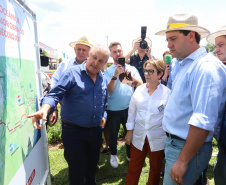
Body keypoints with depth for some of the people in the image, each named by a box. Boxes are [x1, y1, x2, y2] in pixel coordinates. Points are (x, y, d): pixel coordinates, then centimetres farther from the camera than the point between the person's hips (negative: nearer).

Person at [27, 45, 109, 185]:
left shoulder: (104, 80, 7)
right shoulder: (72, 73, -11)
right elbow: (56, 94, -19)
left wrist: (103, 117, 2)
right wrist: (44, 109, -36)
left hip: (95, 130, 6)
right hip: (74, 130, -5)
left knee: (92, 167, 23)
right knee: (77, 170, 9)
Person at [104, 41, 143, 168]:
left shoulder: (132, 68, 5)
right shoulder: (108, 71, -1)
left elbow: (141, 85, -3)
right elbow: (108, 90, -13)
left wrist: (131, 76, -18)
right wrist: (115, 75, -23)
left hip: (129, 108, 2)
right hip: (113, 109, -1)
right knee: (113, 134, 14)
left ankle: (130, 155, 39)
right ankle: (113, 155, 40)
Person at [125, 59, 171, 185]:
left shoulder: (167, 93, -10)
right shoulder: (139, 89, -1)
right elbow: (132, 111, 5)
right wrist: (129, 131, 5)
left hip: (157, 139, -2)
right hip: (138, 136, 2)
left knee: (155, 169, 19)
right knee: (133, 169, 14)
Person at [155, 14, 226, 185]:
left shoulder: (206, 67, -21)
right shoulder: (187, 65, 11)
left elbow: (203, 122, -27)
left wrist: (182, 161, -23)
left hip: (188, 149, -9)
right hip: (174, 143, 9)